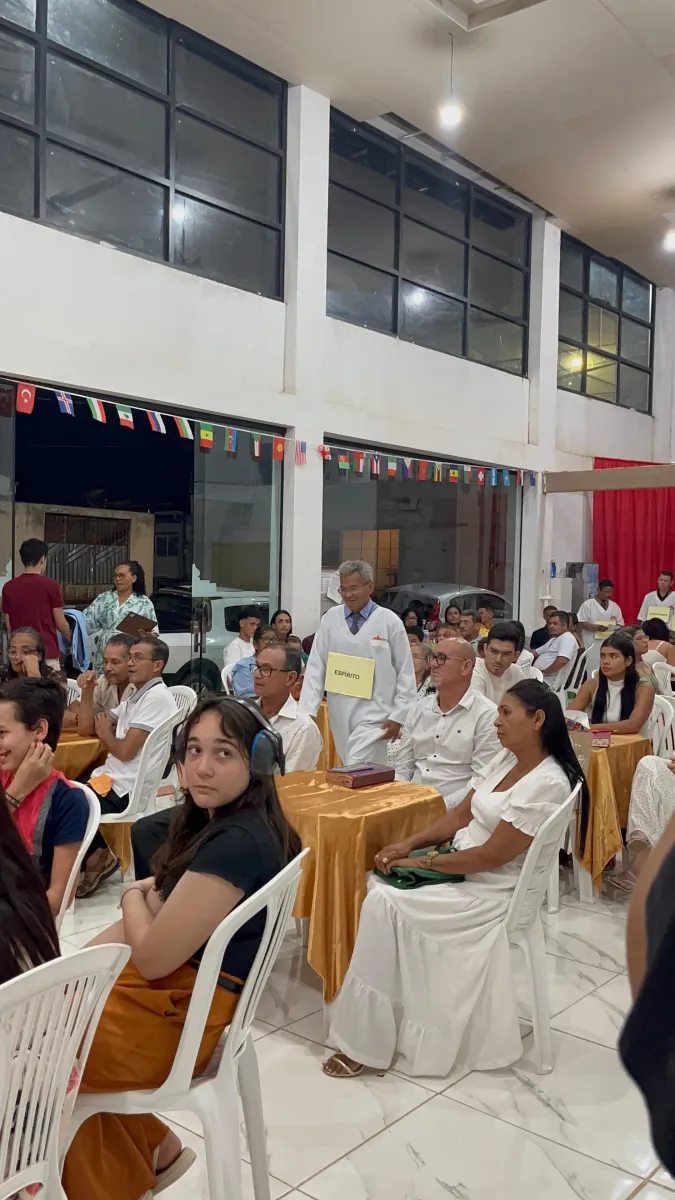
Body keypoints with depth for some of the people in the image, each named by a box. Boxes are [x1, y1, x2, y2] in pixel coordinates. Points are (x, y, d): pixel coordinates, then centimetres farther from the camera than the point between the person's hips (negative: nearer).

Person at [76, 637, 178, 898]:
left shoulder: (157, 697, -16)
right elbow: (88, 726, 18)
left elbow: (126, 751, -21)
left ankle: (97, 857, 12)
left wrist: (105, 735, 0)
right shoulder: (136, 696, 16)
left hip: (125, 789, -10)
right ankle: (95, 856, 15)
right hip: (113, 778, 10)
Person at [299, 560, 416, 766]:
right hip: (340, 715, 4)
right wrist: (307, 711, -7)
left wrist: (398, 716, -5)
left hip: (373, 716, -3)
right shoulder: (330, 618, 3)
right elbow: (316, 666, 1)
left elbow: (406, 673, 0)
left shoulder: (390, 621, -4)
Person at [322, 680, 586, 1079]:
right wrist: (411, 843, -5)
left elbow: (491, 855, -23)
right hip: (463, 868, 9)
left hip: (491, 890, -9)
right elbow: (461, 814, 8)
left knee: (385, 905, -19)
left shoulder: (548, 783, -22)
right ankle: (379, 1025, 4)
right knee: (380, 886, -5)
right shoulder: (505, 759, 6)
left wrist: (425, 861, -14)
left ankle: (369, 1043, -6)